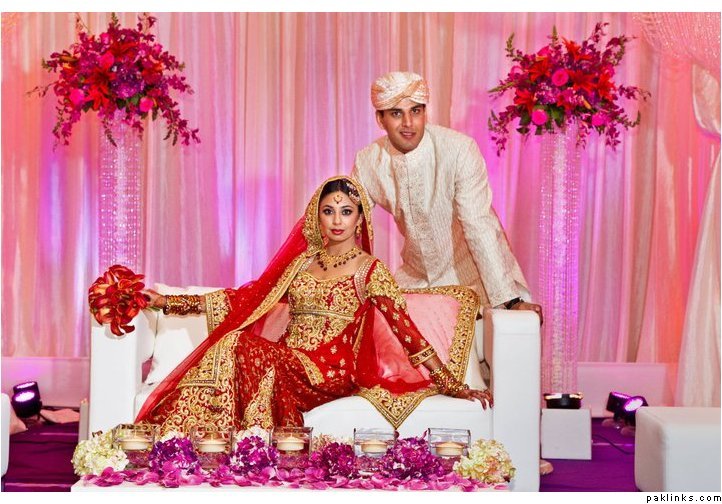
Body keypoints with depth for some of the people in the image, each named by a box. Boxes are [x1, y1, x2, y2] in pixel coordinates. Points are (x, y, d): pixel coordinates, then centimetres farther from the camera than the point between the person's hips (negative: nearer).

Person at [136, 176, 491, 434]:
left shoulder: (370, 270, 2)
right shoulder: (302, 260, 16)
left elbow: (405, 329, -2)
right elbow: (248, 298, 16)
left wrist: (453, 386, -8)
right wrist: (169, 302, 12)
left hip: (331, 372, -4)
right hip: (286, 361, 5)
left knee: (241, 349, -30)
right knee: (231, 346, -28)